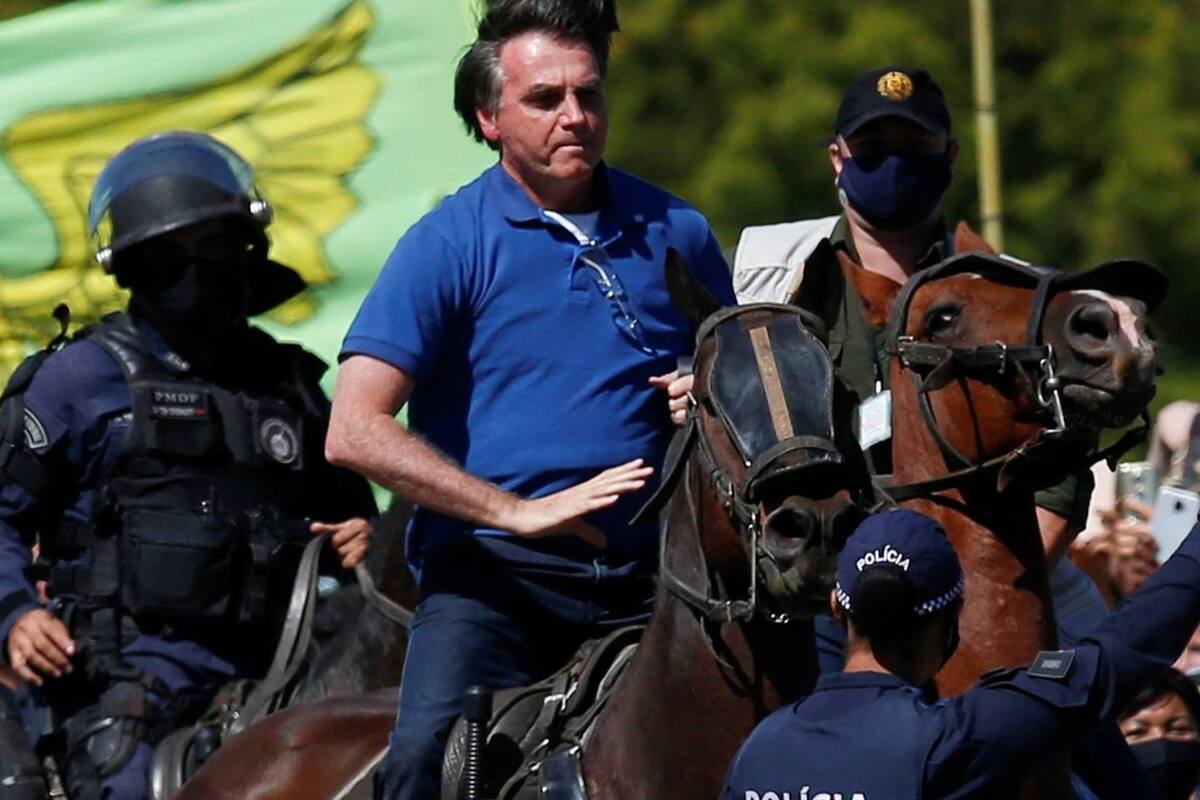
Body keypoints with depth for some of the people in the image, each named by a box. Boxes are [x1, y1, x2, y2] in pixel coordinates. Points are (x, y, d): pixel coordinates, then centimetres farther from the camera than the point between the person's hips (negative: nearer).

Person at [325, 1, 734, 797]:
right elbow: (355, 432, -8)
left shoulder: (674, 232, 13)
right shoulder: (450, 245, 1)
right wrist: (519, 512, -14)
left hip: (646, 575, 4)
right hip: (494, 570, -4)